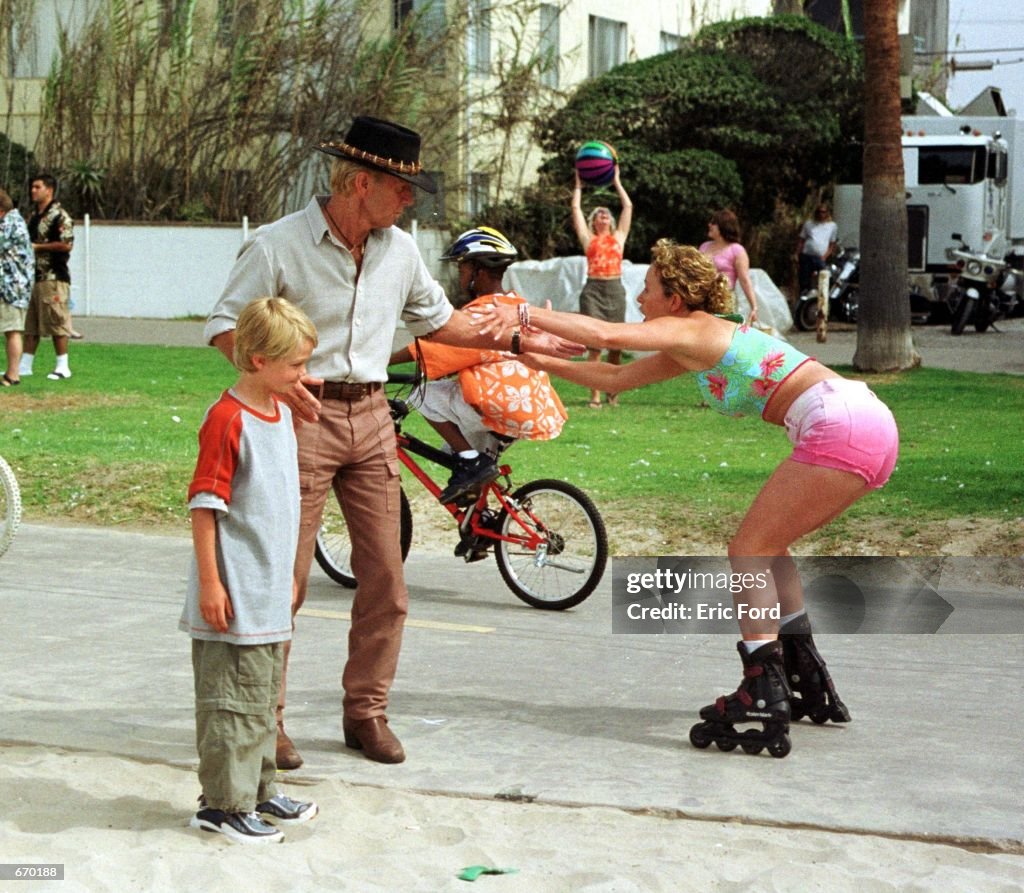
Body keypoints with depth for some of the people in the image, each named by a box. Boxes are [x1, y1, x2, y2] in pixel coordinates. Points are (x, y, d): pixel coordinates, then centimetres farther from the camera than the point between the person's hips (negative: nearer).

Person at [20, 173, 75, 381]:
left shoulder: (59, 216, -10)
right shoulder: (34, 217, 18)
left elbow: (67, 245, -18)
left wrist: (37, 247, -14)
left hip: (53, 277, -9)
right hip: (33, 276, 9)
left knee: (56, 321, -6)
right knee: (30, 323, 10)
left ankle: (62, 366, 0)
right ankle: (25, 365, 15)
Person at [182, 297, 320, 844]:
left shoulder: (280, 411, 11)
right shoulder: (227, 419, -18)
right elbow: (203, 505, -18)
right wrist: (210, 583, -18)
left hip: (270, 595, 9)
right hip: (235, 599, -9)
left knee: (263, 697, 17)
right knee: (233, 701, -2)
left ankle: (258, 790, 28)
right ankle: (223, 804, 7)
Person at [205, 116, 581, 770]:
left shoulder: (400, 249, 8)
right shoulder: (279, 245, -10)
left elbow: (437, 320, 22)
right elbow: (225, 325, -7)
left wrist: (515, 341, 15)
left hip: (371, 417, 6)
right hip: (304, 415, -5)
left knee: (385, 577, 4)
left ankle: (366, 711, 18)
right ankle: (265, 717, 8)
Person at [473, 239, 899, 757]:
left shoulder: (689, 330, -3)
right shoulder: (696, 345, 24)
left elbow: (604, 334, -18)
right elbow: (616, 378, 29)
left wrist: (524, 315, -12)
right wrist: (540, 361, 27)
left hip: (841, 429, -10)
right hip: (870, 423, 10)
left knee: (749, 553, -3)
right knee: (765, 547, 21)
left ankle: (764, 700, -6)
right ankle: (809, 686, 27)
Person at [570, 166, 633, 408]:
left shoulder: (619, 237, 15)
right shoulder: (588, 239, 11)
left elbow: (628, 206, 18)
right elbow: (576, 208, 13)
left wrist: (617, 182, 23)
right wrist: (579, 185, 22)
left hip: (615, 290, 2)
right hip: (593, 290, -2)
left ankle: (612, 390, 18)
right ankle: (595, 395, -7)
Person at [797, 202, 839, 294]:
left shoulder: (832, 226, 12)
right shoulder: (808, 224, 15)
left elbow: (833, 245, 8)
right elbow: (801, 241, 14)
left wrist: (824, 257, -5)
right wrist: (797, 254, 1)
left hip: (821, 259, -2)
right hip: (806, 256, 2)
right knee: (804, 283, 3)